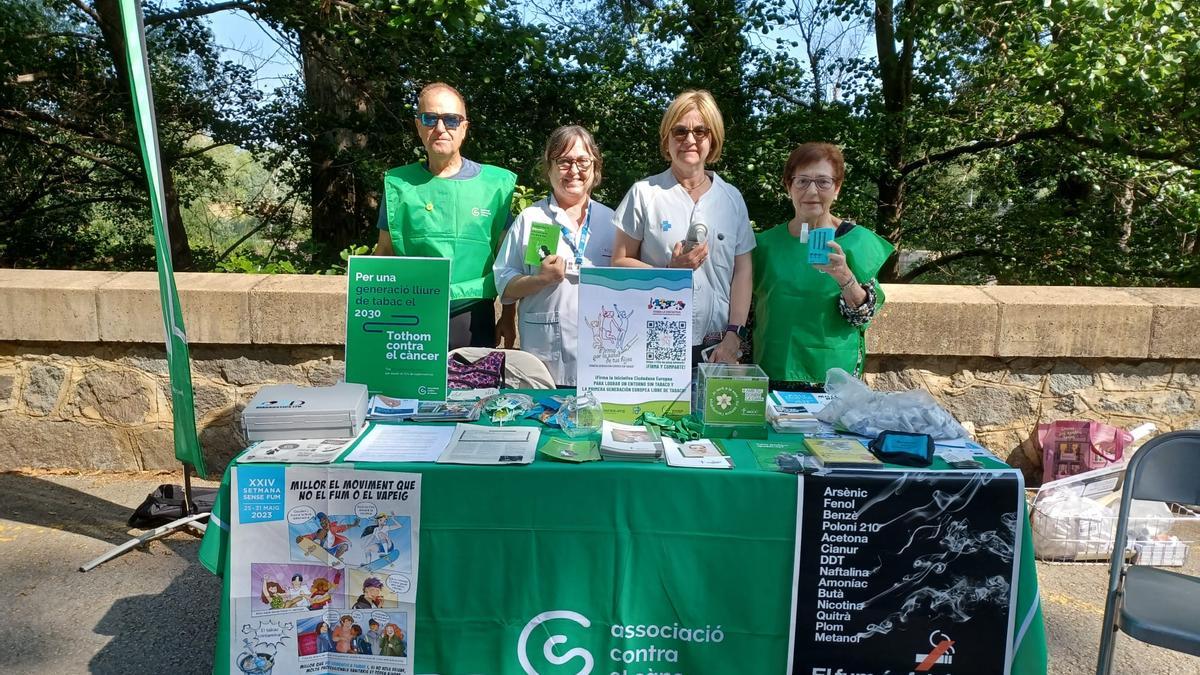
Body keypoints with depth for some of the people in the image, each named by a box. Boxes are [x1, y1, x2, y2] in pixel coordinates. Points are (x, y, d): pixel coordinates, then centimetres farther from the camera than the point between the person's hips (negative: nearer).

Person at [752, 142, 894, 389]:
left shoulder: (857, 241, -5)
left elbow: (865, 315, -9)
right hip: (771, 372, 2)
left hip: (831, 377, -2)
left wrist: (844, 276, -26)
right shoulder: (767, 242, 3)